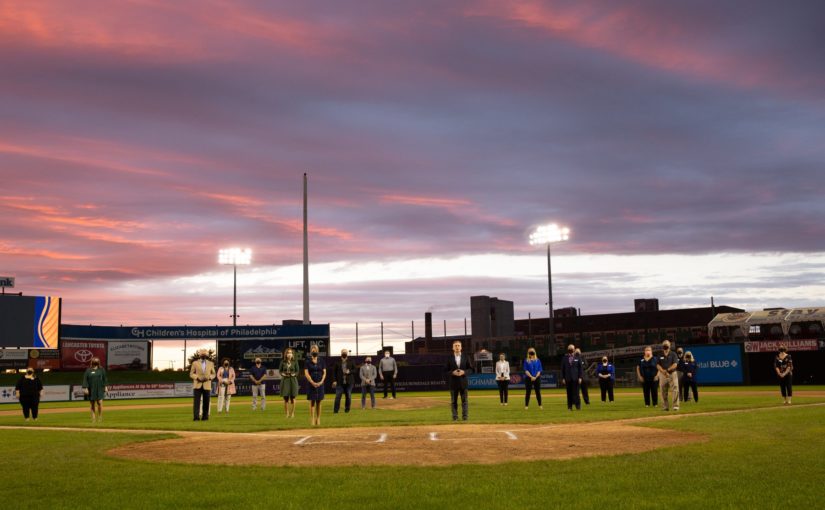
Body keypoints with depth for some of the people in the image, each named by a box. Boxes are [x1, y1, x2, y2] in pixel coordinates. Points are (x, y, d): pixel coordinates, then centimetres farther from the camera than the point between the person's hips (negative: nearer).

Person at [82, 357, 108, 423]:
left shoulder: (101, 369, 9)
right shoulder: (88, 370, 3)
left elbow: (105, 378, 11)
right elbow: (85, 380, 0)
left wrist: (106, 387, 4)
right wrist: (85, 388, -9)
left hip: (100, 389, 0)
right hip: (91, 390, 0)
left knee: (100, 403, -10)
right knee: (92, 404, 4)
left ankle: (100, 417, -2)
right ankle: (93, 418, 9)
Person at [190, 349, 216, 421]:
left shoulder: (211, 363, 11)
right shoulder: (195, 363, 7)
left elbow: (213, 374, 13)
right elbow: (191, 374, 6)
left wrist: (209, 377, -7)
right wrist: (197, 377, -12)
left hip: (207, 385, 2)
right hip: (197, 385, -1)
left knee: (206, 402, 1)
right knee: (197, 401, -9)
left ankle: (205, 417, 9)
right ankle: (196, 417, -10)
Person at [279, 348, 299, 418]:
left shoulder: (295, 362, 1)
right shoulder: (283, 362, 2)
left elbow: (297, 371, 5)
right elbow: (280, 370, 7)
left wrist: (294, 374, -15)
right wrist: (283, 374, -12)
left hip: (293, 380, 0)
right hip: (285, 380, 0)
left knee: (292, 398, 2)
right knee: (285, 398, -1)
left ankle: (292, 413, 10)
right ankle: (287, 413, 8)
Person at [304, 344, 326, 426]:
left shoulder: (321, 360, 8)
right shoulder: (307, 361, 1)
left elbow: (324, 372, 7)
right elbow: (306, 373, -4)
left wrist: (321, 382, -7)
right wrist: (313, 383, -13)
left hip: (320, 384, 2)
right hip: (311, 384, -2)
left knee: (319, 402, 3)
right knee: (312, 401, -5)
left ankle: (318, 419, 8)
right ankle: (313, 419, -5)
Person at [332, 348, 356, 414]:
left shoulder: (351, 362, 7)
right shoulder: (337, 362, 4)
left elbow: (355, 370, 9)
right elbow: (334, 371, 3)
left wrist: (350, 372, -11)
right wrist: (334, 380, -6)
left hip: (349, 382, 1)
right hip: (340, 382, -1)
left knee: (348, 396, 6)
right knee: (338, 396, -7)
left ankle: (347, 409, 19)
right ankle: (335, 410, -3)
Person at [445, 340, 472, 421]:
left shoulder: (466, 357, 6)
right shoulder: (449, 358, 3)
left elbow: (470, 369, 5)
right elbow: (446, 371, 3)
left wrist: (464, 372, -13)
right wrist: (452, 372, -16)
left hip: (463, 382, 0)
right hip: (453, 382, 0)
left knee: (464, 400, 2)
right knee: (453, 401, 3)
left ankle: (465, 416, 5)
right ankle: (455, 417, 8)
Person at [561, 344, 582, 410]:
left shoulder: (578, 358, 6)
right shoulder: (564, 358, 8)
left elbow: (580, 368, 4)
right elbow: (562, 369, 7)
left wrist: (580, 377, -4)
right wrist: (563, 378, 1)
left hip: (575, 378, -1)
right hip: (567, 378, 1)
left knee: (576, 392, -6)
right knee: (569, 393, 3)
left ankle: (578, 405, -2)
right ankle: (570, 406, 8)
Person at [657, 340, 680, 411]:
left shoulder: (673, 354, 2)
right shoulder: (660, 355, 9)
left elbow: (675, 365, -7)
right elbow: (658, 365, 2)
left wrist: (667, 370, -17)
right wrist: (663, 371, -14)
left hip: (672, 374, -3)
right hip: (662, 375, 3)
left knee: (675, 390, -10)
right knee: (663, 391, 4)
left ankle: (676, 406, -11)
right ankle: (665, 406, 10)